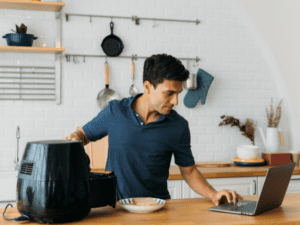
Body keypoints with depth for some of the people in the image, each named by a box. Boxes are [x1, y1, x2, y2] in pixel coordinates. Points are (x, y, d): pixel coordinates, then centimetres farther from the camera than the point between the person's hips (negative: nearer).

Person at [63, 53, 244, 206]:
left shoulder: (179, 126, 0)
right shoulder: (115, 111, 0)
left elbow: (188, 170, 9)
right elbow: (84, 134, 15)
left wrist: (213, 194, -5)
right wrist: (74, 138, -7)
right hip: (115, 205, 0)